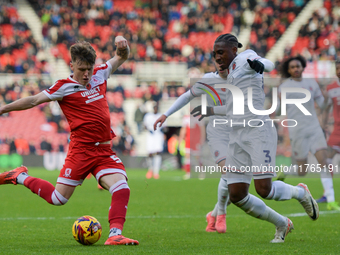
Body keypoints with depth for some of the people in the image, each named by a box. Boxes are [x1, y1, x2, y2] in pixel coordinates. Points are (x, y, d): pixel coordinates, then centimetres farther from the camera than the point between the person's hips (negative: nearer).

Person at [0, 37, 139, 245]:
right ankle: (20, 177, 21)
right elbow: (34, 101, -1)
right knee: (58, 198, -1)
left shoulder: (100, 75, 11)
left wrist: (122, 45, 0)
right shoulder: (65, 87, -4)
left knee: (122, 189, -18)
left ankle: (115, 234, -18)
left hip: (104, 150, 4)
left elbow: (122, 57, 23)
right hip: (81, 149, -4)